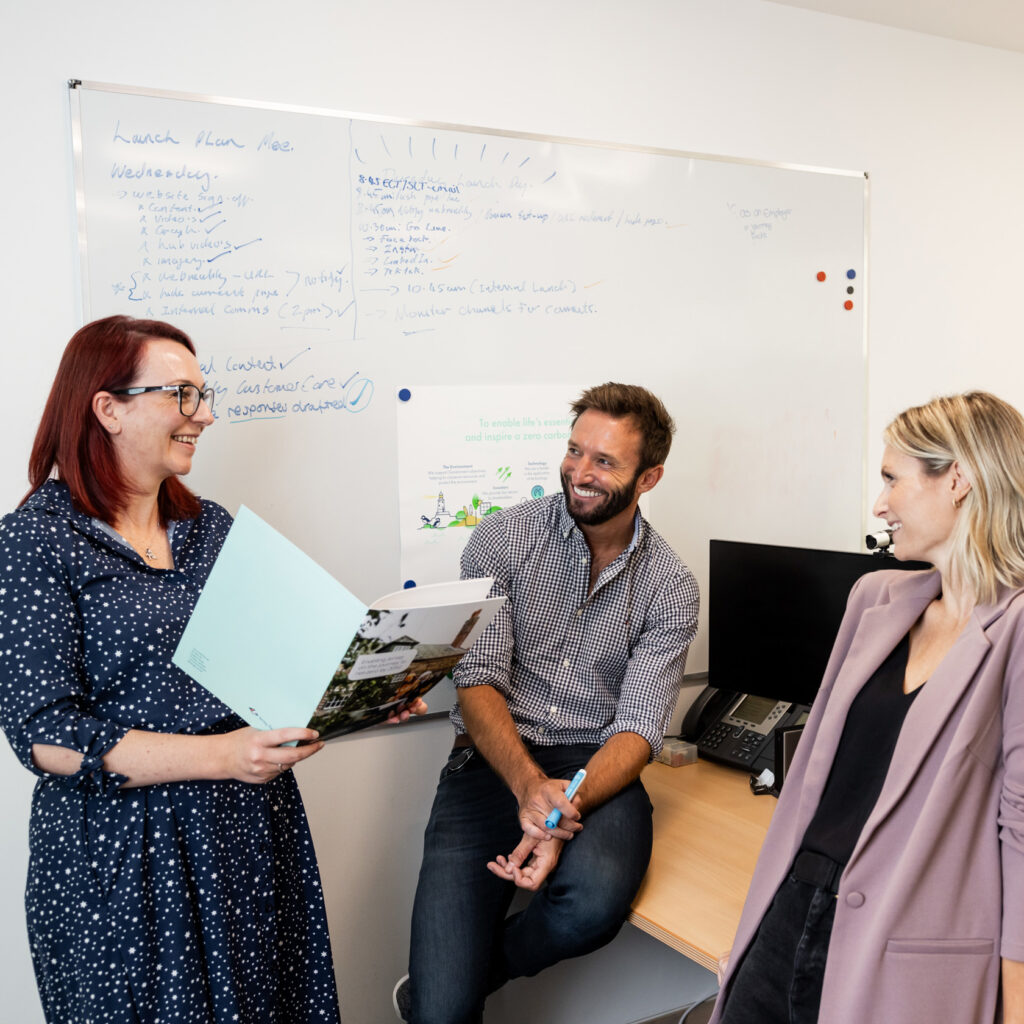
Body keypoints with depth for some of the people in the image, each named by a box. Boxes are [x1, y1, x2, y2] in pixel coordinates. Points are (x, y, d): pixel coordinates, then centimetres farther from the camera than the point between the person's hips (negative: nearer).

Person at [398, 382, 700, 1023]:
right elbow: (477, 682, -8)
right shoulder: (503, 538, -2)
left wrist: (565, 808, -24)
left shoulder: (670, 589, 0)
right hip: (496, 761, -1)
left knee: (597, 899, -32)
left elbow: (638, 728, -6)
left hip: (596, 768, 1)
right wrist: (530, 786, -25)